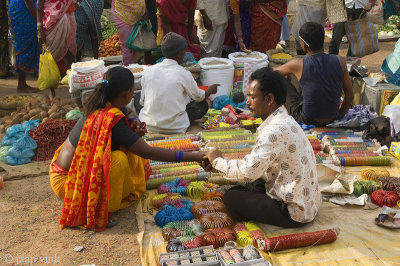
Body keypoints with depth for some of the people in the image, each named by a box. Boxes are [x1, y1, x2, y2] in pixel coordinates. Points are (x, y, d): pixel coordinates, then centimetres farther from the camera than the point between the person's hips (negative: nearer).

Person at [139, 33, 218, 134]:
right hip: (175, 128, -2)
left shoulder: (148, 71, -5)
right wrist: (211, 90, 24)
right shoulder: (183, 74, -15)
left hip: (148, 125, 2)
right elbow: (199, 97, 2)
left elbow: (142, 101, 4)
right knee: (203, 104, 14)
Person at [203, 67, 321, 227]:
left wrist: (218, 161, -9)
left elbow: (248, 172, -27)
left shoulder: (276, 130, -24)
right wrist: (219, 164, 7)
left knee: (231, 197, -6)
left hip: (294, 213, -9)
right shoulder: (284, 121, 8)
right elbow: (256, 165, 13)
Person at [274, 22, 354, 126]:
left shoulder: (298, 64, -17)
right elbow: (350, 95, -3)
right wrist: (340, 115, 14)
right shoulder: (340, 61, -11)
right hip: (332, 119, 4)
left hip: (307, 120, -4)